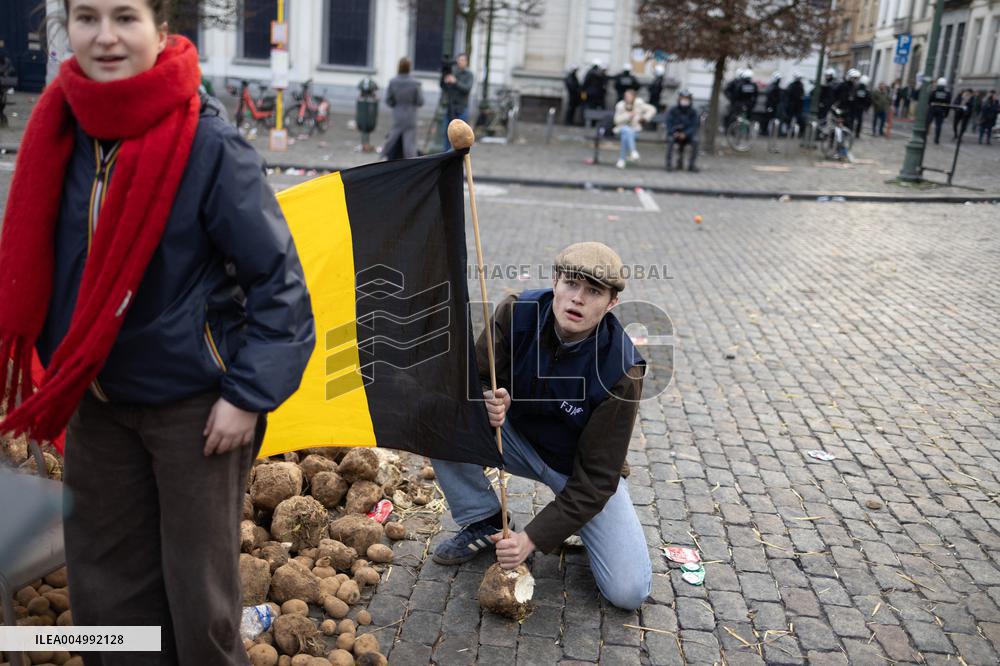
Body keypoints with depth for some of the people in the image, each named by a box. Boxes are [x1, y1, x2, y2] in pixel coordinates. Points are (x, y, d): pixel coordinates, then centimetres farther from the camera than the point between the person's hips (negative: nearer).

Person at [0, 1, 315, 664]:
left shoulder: (210, 143, -18)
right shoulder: (62, 132, -2)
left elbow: (278, 277, -15)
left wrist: (249, 392, -18)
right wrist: (60, 374, 13)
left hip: (193, 403, -5)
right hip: (97, 399, 6)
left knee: (198, 595, 7)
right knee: (105, 589, 18)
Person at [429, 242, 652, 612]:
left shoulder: (621, 371, -28)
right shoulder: (516, 313, -21)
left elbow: (596, 476, -24)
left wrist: (533, 537, -28)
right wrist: (486, 403, -35)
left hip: (581, 469, -3)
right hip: (519, 438, 3)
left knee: (629, 592, -17)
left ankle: (575, 523, 14)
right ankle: (484, 524, -4)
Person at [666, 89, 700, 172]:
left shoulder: (693, 112, -5)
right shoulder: (672, 111, -7)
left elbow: (694, 126, -13)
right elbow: (669, 125, -13)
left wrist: (685, 134, -32)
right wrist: (674, 132, -34)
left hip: (687, 135, 1)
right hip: (675, 134, -1)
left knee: (695, 140, -30)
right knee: (670, 139, -34)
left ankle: (691, 165, -19)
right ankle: (669, 164, -29)